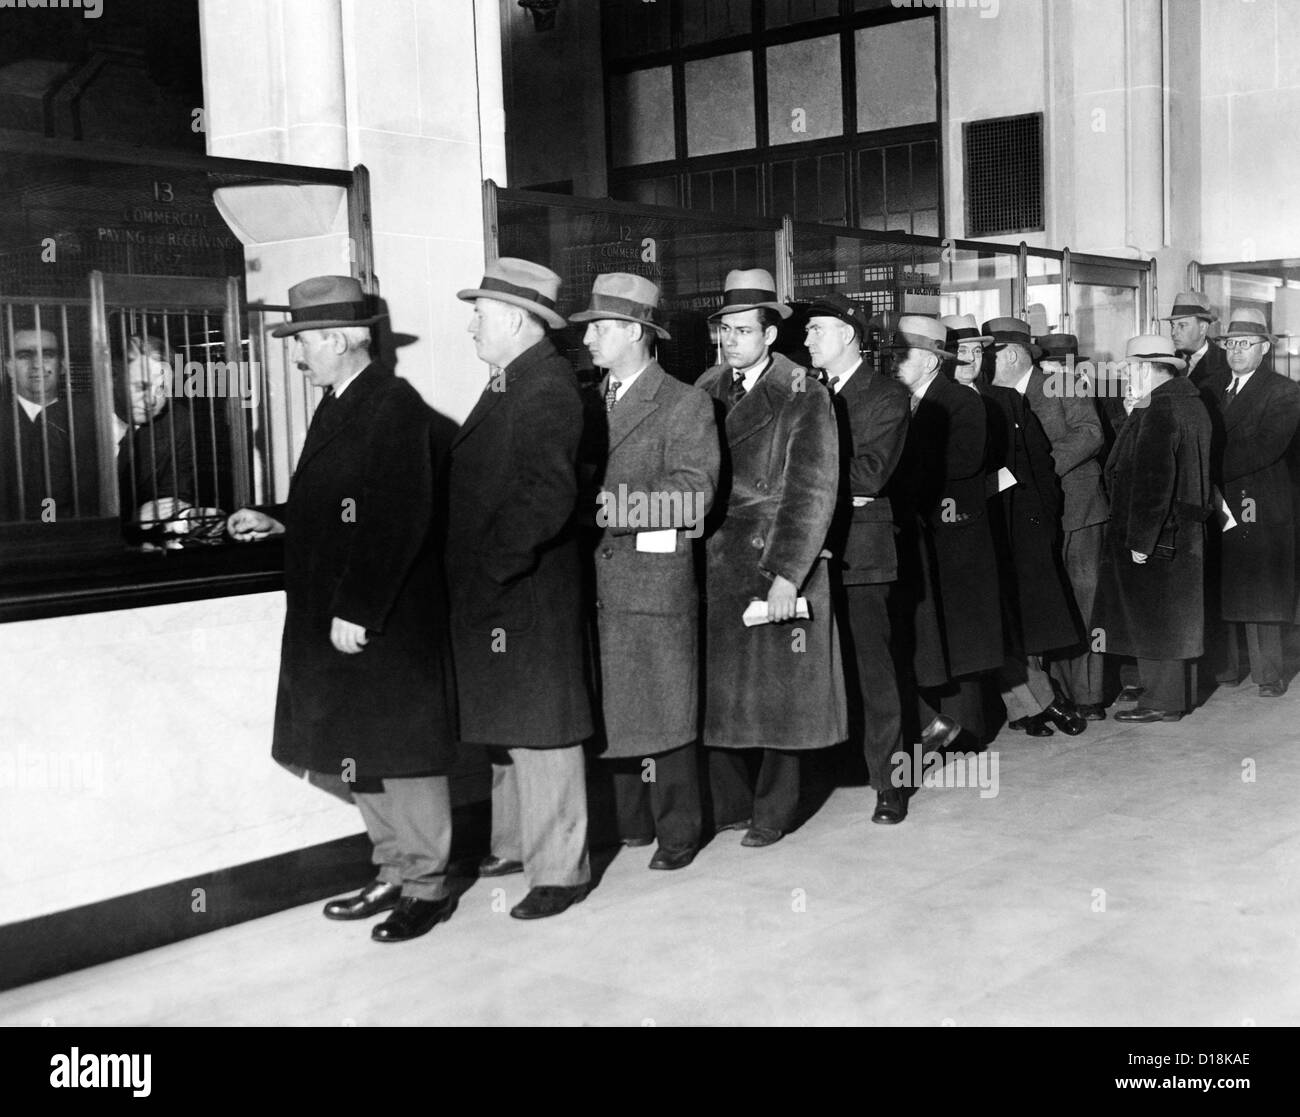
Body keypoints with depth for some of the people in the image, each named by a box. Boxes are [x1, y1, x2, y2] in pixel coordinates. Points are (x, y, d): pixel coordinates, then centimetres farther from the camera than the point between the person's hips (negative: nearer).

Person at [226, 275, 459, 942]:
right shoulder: (336, 406, 14)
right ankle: (395, 874, 27)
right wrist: (276, 523, 8)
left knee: (400, 751, 1)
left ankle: (428, 885, 15)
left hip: (387, 622, -9)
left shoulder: (395, 406, -15)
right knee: (360, 752, 14)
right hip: (337, 618, 9)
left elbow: (400, 518, -22)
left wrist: (357, 611, -23)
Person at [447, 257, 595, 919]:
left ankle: (559, 870, 11)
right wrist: (474, 576, 11)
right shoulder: (509, 385, 13)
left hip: (528, 593, -10)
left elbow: (548, 494, -27)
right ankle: (514, 844, 34)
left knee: (540, 730, 0)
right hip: (491, 592, 10)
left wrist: (491, 568, -24)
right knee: (504, 722, 19)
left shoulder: (547, 387, -17)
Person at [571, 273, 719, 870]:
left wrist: (611, 504, -17)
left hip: (656, 580, -5)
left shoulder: (685, 404, -3)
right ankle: (630, 822, 22)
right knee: (613, 710, 10)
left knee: (662, 711, 0)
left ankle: (677, 831, 12)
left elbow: (691, 496, -12)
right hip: (596, 580, 6)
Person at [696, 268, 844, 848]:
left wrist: (786, 575, -18)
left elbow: (812, 493, -11)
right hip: (712, 562, 4)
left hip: (777, 562, -4)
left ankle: (773, 811, 18)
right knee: (716, 689, 7)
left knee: (777, 689, 4)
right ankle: (729, 804, 21)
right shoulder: (704, 390, 9)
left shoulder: (804, 396, -6)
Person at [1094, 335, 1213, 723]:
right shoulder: (1191, 402, 11)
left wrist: (1140, 540, -21)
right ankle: (1179, 693, 26)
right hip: (1186, 531, 10)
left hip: (1158, 534, -10)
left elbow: (1154, 482, -23)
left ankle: (1163, 702, 5)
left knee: (1155, 619, -2)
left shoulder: (1159, 412, -19)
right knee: (1176, 616, 16)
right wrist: (1134, 414, 10)